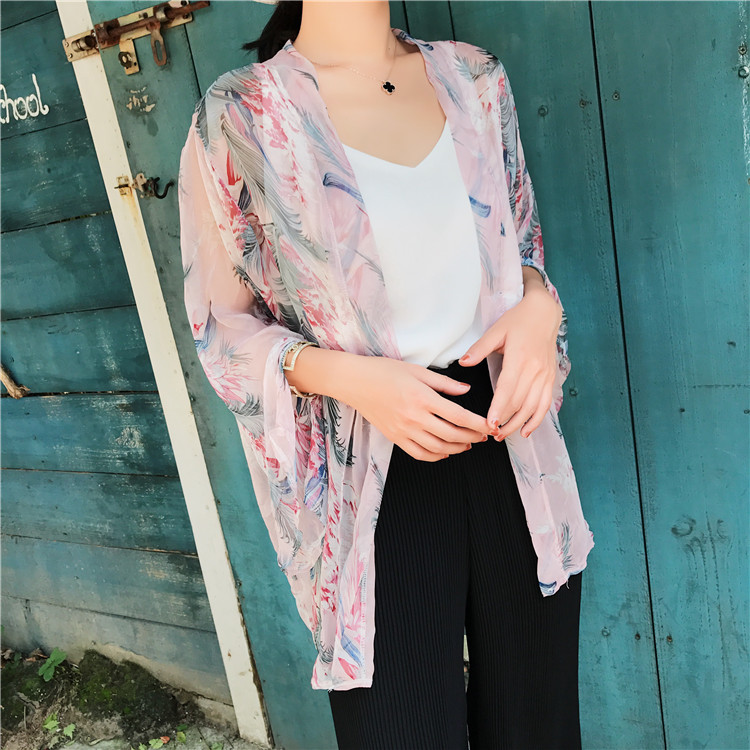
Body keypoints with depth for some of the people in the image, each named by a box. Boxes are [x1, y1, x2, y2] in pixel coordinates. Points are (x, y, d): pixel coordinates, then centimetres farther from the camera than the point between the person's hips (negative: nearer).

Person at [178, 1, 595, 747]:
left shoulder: (473, 77, 7)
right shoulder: (237, 116, -6)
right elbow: (223, 325, -1)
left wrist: (540, 305, -7)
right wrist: (346, 376, -19)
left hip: (508, 438, 5)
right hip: (372, 478, -4)